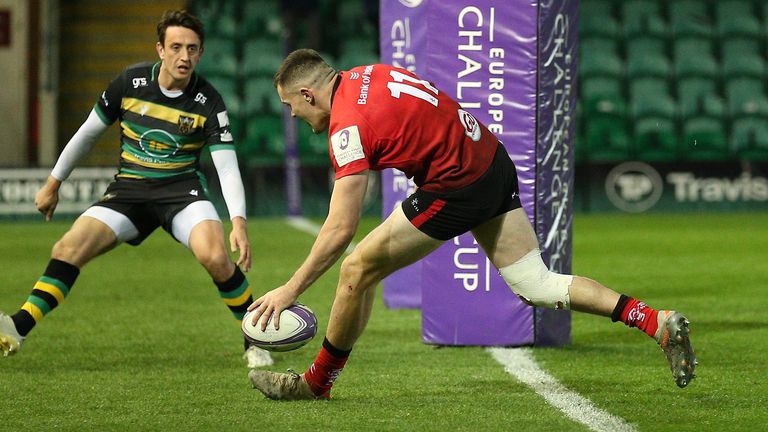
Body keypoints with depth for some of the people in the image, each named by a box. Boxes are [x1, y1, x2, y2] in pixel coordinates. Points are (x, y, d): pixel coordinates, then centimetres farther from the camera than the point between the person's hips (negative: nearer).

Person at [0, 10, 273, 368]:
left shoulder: (208, 102, -11)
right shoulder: (131, 82, -6)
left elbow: (227, 167, -15)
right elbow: (88, 132, 8)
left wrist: (238, 222, -31)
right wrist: (53, 183, 14)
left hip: (182, 190, -2)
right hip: (128, 190, 2)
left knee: (216, 257, -28)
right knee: (67, 250, -17)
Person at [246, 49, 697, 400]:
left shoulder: (348, 125, -16)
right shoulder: (364, 75, 9)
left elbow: (340, 230, -19)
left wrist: (290, 290, -13)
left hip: (457, 186, -9)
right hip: (494, 161, 9)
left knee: (358, 271, 1)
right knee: (538, 286, 6)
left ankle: (317, 381, 15)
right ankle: (658, 323, -6)